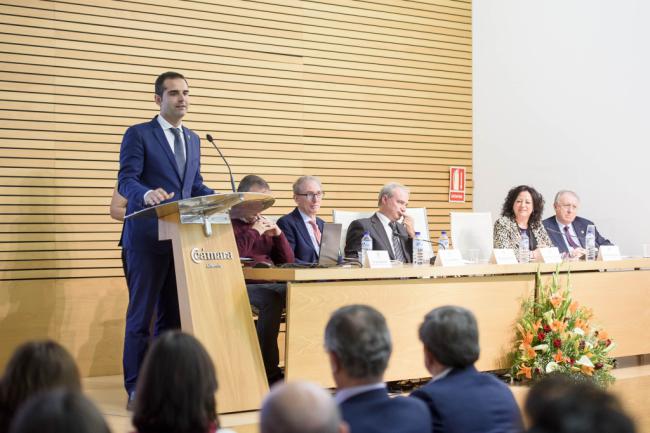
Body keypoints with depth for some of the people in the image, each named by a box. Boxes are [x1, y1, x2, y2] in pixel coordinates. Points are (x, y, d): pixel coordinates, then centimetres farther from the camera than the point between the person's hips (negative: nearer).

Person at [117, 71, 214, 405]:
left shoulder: (192, 139, 17)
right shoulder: (139, 134, -4)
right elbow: (126, 181, -13)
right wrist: (147, 194, -34)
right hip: (149, 236, -6)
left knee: (173, 313, 9)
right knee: (142, 313, -2)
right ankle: (136, 386, 3)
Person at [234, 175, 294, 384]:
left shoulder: (264, 226, 25)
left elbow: (287, 261, 21)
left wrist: (278, 234, 7)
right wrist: (253, 232, -7)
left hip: (272, 283, 6)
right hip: (244, 285, -6)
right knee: (272, 300, -36)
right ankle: (270, 371, -29)